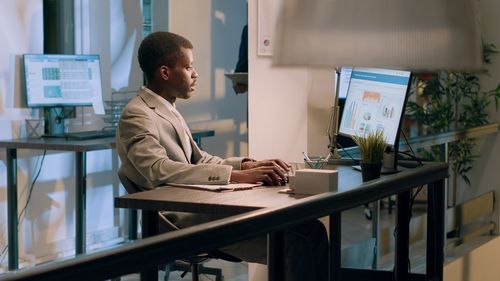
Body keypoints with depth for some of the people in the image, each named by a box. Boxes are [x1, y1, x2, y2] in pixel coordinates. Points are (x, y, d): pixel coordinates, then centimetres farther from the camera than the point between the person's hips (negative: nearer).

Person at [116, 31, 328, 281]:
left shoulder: (169, 111, 21)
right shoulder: (137, 115, -9)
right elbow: (159, 170, -25)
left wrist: (248, 165, 2)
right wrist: (237, 176, -28)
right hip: (180, 220, -9)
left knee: (310, 230, -6)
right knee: (294, 245, -21)